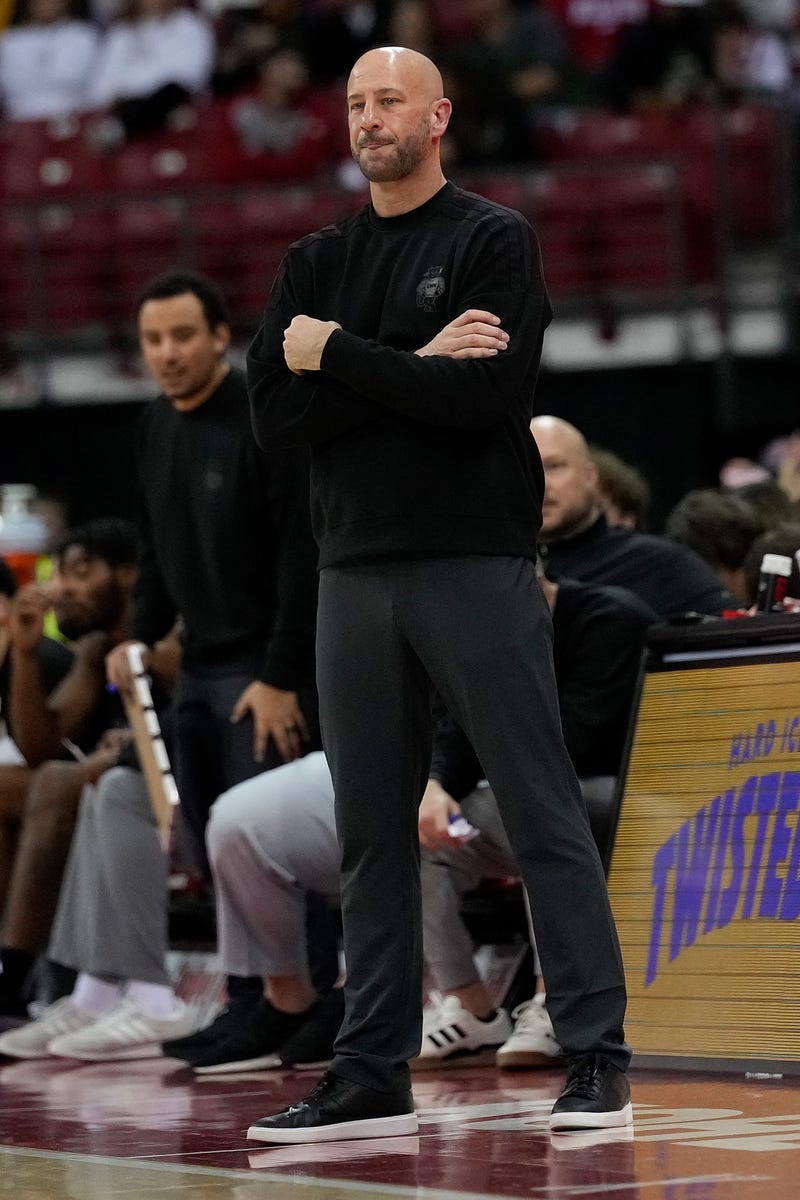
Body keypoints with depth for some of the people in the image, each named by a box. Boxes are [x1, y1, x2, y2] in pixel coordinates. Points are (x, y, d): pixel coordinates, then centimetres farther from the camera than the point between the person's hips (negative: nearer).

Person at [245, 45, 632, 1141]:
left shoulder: (494, 240, 0)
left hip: (477, 564, -5)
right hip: (356, 570, 5)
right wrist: (413, 361, -9)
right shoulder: (317, 263, 14)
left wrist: (340, 355, -9)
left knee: (543, 815, -5)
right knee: (372, 834, 6)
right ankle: (373, 1079, 11)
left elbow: (489, 396, -15)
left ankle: (597, 1062, -3)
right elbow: (273, 414, 2)